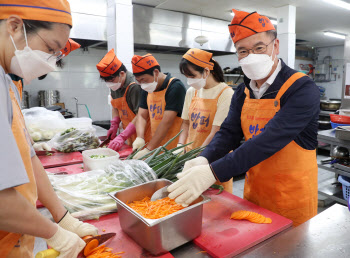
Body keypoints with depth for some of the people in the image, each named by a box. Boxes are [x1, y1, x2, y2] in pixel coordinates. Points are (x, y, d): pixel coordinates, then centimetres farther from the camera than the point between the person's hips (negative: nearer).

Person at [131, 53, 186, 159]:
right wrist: (140, 138, -12)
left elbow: (167, 122, -22)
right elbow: (141, 116, 6)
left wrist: (148, 149, -24)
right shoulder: (147, 89, 8)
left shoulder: (175, 87, -16)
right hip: (155, 149, 6)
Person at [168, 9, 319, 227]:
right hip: (253, 191, 6)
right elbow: (229, 133, -6)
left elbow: (270, 140, -31)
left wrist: (213, 172, -39)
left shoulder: (302, 89, -19)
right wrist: (204, 160, -27)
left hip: (292, 199, -5)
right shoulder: (242, 93, 1)